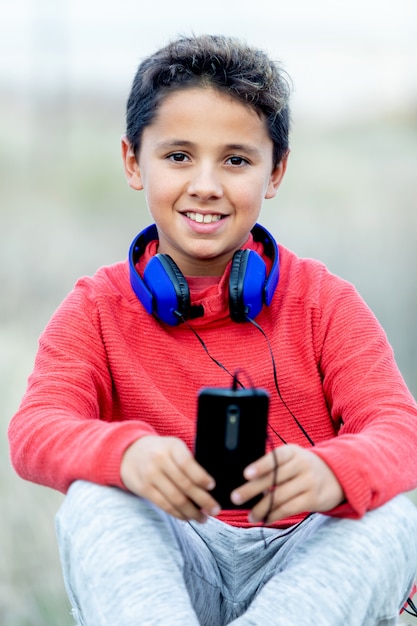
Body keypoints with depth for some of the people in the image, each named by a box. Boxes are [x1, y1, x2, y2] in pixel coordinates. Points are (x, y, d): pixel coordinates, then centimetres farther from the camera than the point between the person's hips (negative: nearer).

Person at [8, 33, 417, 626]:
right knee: (95, 500, -29)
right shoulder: (97, 310, 5)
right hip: (165, 569, 0)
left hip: (307, 559, 1)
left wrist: (331, 472, -37)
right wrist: (127, 453, -39)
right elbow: (36, 429, -13)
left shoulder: (324, 301, 4)